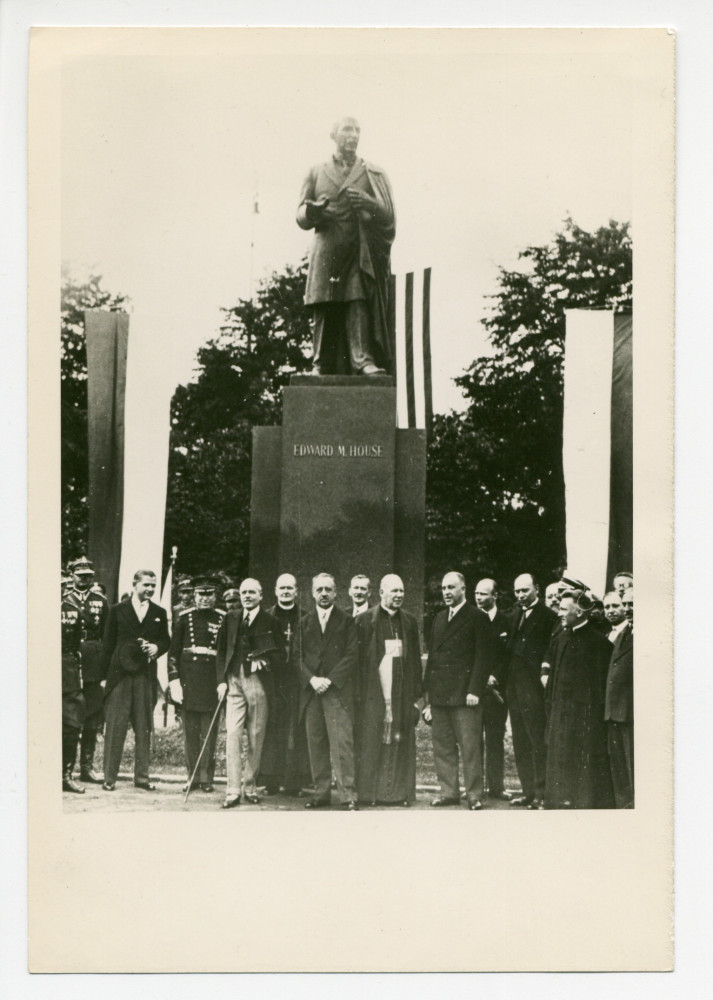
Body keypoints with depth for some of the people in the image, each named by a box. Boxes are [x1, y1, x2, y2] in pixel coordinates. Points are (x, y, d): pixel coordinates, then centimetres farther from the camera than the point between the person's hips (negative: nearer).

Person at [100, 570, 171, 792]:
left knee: (144, 728, 5)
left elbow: (166, 641, 16)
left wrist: (157, 647, -7)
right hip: (120, 674, -2)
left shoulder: (159, 613, 12)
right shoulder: (117, 610, 5)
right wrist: (104, 675, -1)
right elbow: (107, 644, 4)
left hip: (146, 676, 2)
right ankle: (109, 777, 1)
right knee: (115, 726, -3)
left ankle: (141, 776, 12)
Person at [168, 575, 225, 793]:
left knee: (209, 732, 0)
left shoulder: (223, 619, 5)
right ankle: (192, 776, 11)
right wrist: (174, 680, -3)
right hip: (188, 678, 1)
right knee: (190, 731, 4)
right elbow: (173, 651, 6)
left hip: (212, 679, -1)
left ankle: (206, 778, 5)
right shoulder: (184, 617, 7)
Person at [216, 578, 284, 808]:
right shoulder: (231, 619, 12)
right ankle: (233, 791, -7)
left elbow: (280, 655, 5)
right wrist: (221, 680, 3)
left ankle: (249, 787, 15)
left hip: (259, 683, -1)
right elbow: (221, 652, 13)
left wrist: (265, 662, -14)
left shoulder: (269, 622, 4)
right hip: (234, 681, 1)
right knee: (232, 733, -8)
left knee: (256, 737, 3)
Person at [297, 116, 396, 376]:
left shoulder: (374, 175, 16)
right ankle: (321, 364, -3)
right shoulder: (316, 174, 18)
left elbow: (389, 216, 9)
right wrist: (313, 211, -12)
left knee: (360, 304, -15)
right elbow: (301, 217, 12)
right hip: (327, 253, 1)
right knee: (325, 311, -6)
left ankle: (364, 359, -20)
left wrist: (367, 203, -12)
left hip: (362, 254, -1)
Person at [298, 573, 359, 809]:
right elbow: (298, 656, 10)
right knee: (315, 744, 3)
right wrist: (311, 679, -7)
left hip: (338, 690, -3)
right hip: (310, 691, 3)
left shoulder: (347, 621, 6)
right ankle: (321, 792, 10)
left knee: (342, 743, -9)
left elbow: (351, 655, -1)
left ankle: (348, 796, -9)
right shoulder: (304, 623, 16)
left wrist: (330, 680, -10)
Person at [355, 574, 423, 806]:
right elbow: (358, 657, 0)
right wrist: (358, 693, -6)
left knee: (401, 742, 2)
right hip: (374, 693, -3)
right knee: (372, 743, -4)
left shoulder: (409, 622, 13)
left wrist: (418, 694, 9)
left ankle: (400, 792, 7)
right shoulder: (365, 620, 2)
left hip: (402, 692, 3)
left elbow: (415, 660, 14)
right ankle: (369, 793, 2)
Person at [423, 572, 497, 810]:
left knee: (470, 746, -5)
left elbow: (484, 656, -7)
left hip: (464, 693, -6)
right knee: (442, 746, 7)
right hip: (439, 693, 6)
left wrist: (474, 690, -14)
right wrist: (428, 690, 14)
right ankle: (448, 791, 14)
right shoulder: (439, 618, 19)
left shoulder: (477, 618, -2)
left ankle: (474, 794, 0)